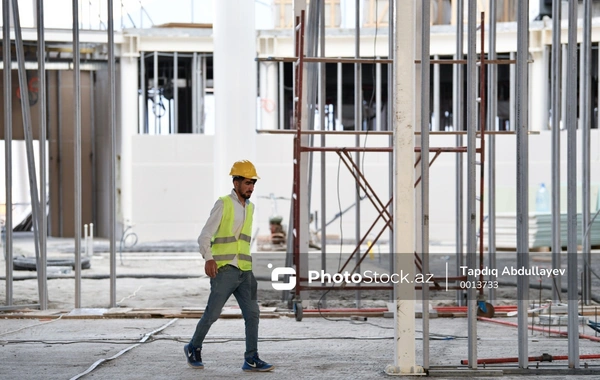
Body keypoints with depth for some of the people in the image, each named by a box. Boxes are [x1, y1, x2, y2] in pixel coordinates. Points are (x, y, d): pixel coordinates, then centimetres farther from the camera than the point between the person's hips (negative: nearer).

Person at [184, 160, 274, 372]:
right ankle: (194, 348, 20)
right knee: (212, 314, -1)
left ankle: (251, 359, -2)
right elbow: (204, 236, -12)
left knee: (252, 313, -3)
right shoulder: (223, 204, -7)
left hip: (244, 272, 6)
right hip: (224, 271, -6)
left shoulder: (250, 207, 14)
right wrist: (209, 259, -27)